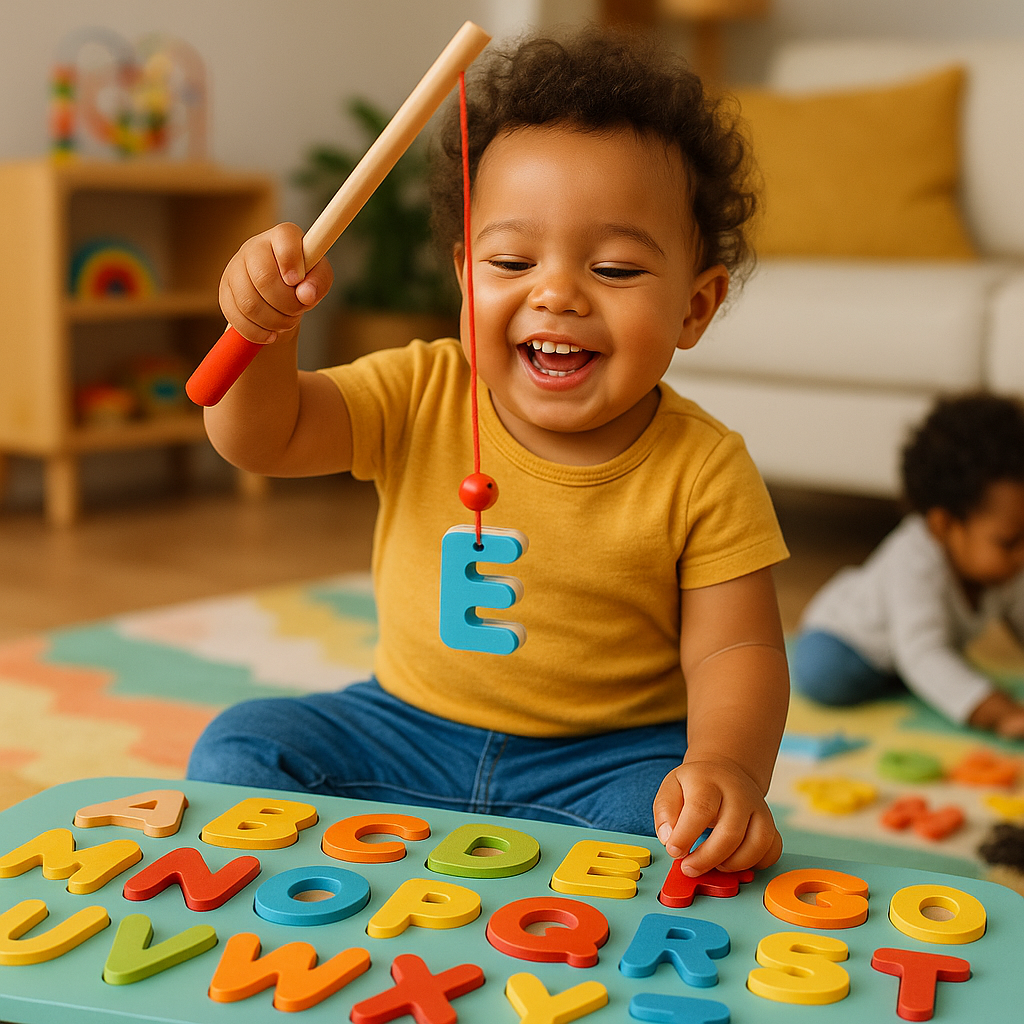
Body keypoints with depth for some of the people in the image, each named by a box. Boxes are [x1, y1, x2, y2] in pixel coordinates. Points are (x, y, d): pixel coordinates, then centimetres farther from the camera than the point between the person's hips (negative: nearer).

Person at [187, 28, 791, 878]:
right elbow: (260, 438, -9)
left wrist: (727, 767, -36)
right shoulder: (421, 398, -6)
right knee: (239, 750, -13)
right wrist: (264, 331, -31)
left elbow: (734, 650, -14)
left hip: (607, 757, -2)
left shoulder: (702, 471, -13)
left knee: (672, 827, -31)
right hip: (409, 729, 3)